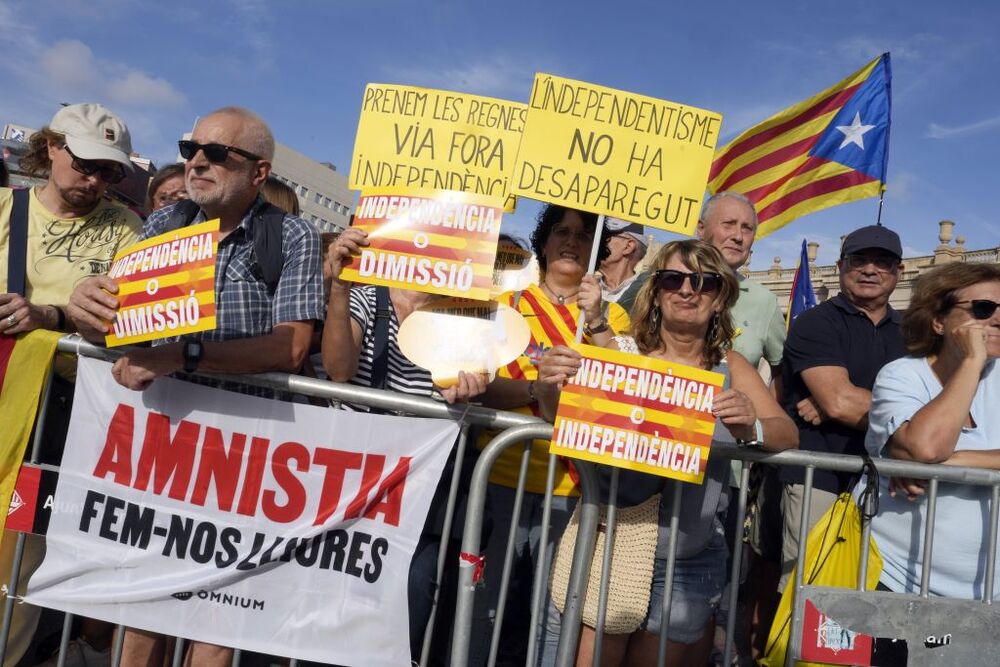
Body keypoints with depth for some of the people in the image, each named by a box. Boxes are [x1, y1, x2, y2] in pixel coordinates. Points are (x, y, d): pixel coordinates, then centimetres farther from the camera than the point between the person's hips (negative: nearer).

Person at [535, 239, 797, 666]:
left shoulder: (730, 366, 5)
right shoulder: (621, 350, -2)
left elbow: (788, 435, -4)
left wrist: (751, 429, -26)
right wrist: (550, 389, -34)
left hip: (687, 565, 2)